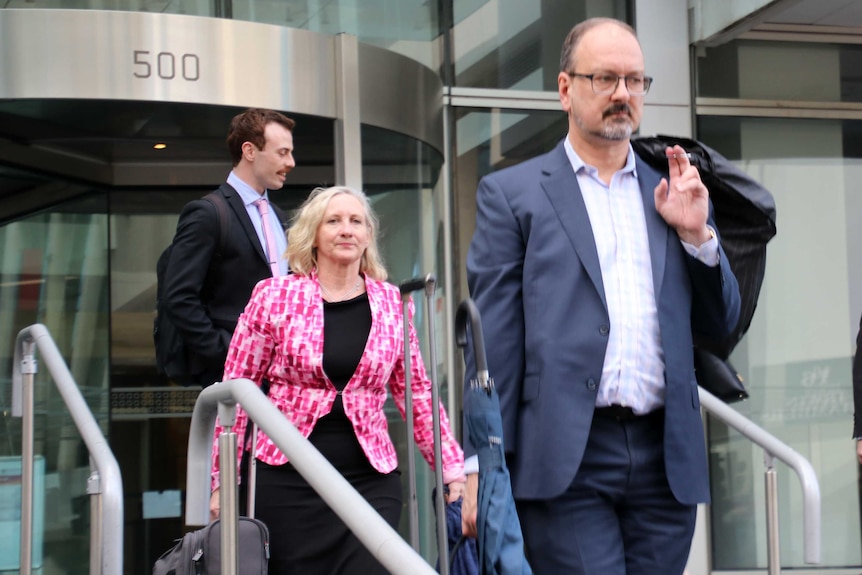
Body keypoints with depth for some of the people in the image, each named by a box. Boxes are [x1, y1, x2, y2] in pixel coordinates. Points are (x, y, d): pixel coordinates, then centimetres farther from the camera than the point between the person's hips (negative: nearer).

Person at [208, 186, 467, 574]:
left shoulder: (392, 304, 7)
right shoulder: (274, 296, 0)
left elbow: (417, 393, 13)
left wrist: (451, 465, 8)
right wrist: (222, 479, 0)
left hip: (370, 480, 1)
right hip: (288, 480, -1)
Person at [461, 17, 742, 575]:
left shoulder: (673, 195, 17)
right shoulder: (511, 193, 6)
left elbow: (721, 322, 19)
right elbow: (493, 336, 0)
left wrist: (697, 233, 2)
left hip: (666, 462, 4)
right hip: (568, 463, -4)